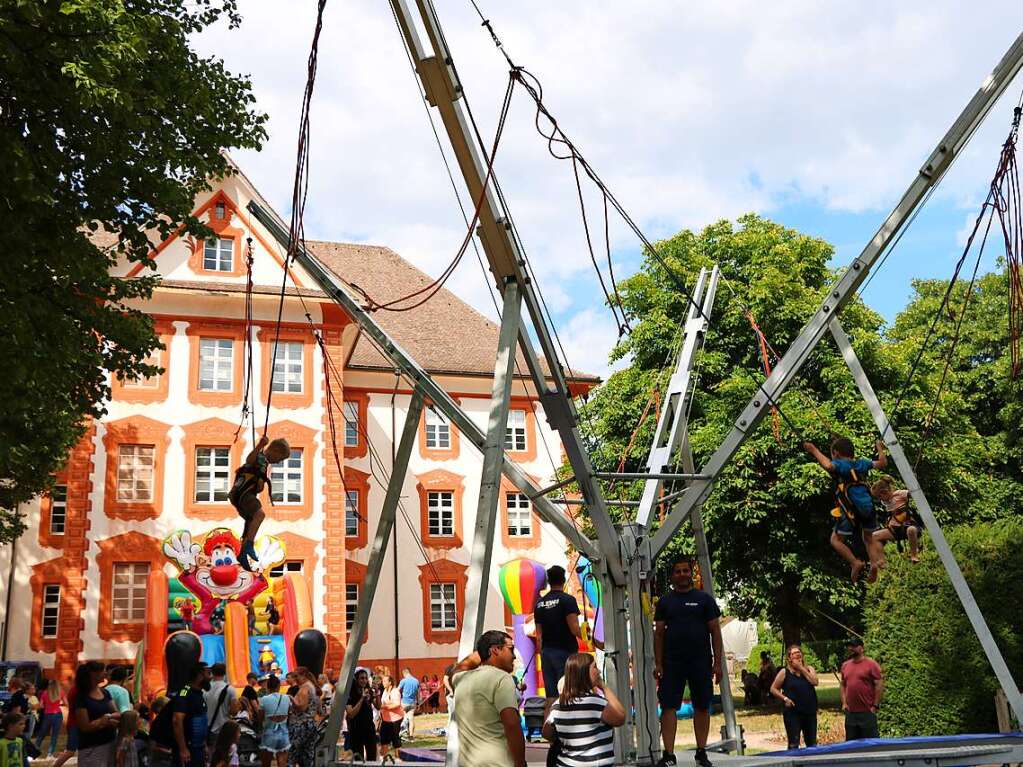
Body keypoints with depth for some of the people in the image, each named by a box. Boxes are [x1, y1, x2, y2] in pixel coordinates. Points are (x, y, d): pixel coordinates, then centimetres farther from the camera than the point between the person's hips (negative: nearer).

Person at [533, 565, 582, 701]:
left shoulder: (539, 603, 11)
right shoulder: (567, 600, -6)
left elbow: (539, 634, 13)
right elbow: (574, 629, -13)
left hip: (546, 651, 5)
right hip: (565, 651, -5)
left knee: (551, 695, 6)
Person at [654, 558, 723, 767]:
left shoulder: (704, 599, 5)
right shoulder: (665, 601, 9)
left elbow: (715, 631, 3)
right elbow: (658, 633, 7)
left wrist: (718, 662, -4)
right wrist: (658, 663, -1)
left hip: (701, 663, 0)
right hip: (672, 663, 0)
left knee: (702, 707, 6)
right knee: (668, 706, -5)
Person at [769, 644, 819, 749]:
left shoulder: (809, 669, 8)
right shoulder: (785, 672, 0)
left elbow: (814, 682, -12)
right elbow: (773, 689, 2)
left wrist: (801, 668, -11)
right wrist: (784, 698, -11)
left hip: (810, 712, 3)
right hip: (792, 713, -3)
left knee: (812, 743, 12)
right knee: (793, 744, -3)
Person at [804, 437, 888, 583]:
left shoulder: (839, 464, -2)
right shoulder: (861, 463, 15)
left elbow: (828, 466, -26)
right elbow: (882, 463, 27)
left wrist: (814, 450, -14)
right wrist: (880, 448, 44)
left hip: (851, 510, -5)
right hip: (869, 507, 6)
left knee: (836, 540, 8)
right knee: (868, 539, 25)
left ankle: (855, 563, -10)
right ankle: (875, 562, 0)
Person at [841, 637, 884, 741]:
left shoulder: (871, 664, -6)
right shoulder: (845, 665, 12)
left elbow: (879, 685, -8)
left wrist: (875, 706, -10)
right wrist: (844, 703, 9)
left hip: (867, 712, -6)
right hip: (850, 713, 6)